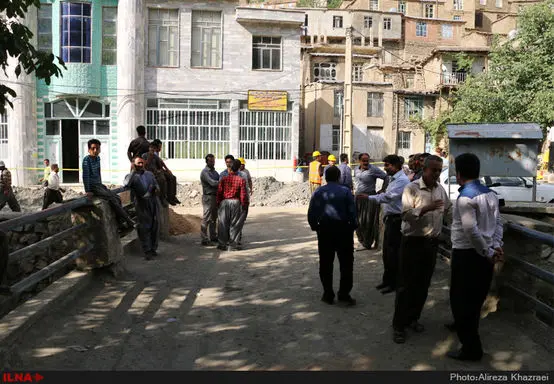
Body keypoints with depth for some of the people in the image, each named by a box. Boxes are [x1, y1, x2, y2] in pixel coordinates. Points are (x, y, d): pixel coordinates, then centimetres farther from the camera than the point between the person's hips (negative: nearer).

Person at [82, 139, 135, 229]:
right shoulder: (86, 159, -15)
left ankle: (122, 221, -6)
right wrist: (88, 191, -21)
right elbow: (85, 176, -19)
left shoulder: (97, 158, 9)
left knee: (117, 198, -3)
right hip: (92, 187, -8)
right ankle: (129, 222, -18)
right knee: (112, 199, -19)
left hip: (99, 185, 8)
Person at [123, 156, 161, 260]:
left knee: (155, 226, 6)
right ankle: (147, 251, 3)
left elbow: (156, 184, 26)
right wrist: (133, 171, -11)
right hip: (142, 204, -4)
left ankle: (153, 249, 18)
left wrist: (157, 188, 2)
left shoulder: (149, 174, 21)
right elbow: (126, 184, -16)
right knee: (144, 228, -3)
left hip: (154, 202, 4)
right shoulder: (131, 176, 5)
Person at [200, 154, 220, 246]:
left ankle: (213, 236, 25)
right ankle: (204, 239, -5)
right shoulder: (205, 172, -10)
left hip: (216, 196, 9)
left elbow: (219, 181, 12)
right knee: (206, 218, -7)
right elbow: (213, 183, -21)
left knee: (214, 218, 15)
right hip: (208, 197, -9)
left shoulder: (214, 171, 17)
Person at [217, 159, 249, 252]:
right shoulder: (241, 180, -9)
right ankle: (232, 245, 9)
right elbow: (243, 195, -8)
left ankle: (223, 244, 17)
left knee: (223, 224, 11)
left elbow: (219, 193, -1)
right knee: (234, 225, 7)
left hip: (224, 202, 2)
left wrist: (218, 203, 11)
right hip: (236, 203, -1)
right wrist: (244, 205, 4)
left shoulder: (224, 179, -5)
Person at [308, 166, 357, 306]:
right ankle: (344, 293, 6)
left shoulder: (318, 192, 2)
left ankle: (328, 294, 15)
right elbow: (352, 212, -8)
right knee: (346, 262, 7)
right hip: (343, 230, -2)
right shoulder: (345, 191, -4)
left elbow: (311, 213, 0)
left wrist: (315, 226, 13)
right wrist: (353, 226, 6)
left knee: (326, 263, 10)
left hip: (324, 230, 2)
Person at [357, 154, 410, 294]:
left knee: (393, 252, -2)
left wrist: (368, 197, -25)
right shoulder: (394, 179, 15)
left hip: (396, 220, -10)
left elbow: (388, 196, -27)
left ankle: (393, 283, 9)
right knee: (387, 251, 16)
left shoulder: (402, 180, -17)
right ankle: (387, 280, 28)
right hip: (390, 219, 10)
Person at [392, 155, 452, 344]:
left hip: (432, 242, 6)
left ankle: (413, 318, 29)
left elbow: (449, 212, 17)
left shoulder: (441, 189, 9)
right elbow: (406, 214, -19)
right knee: (406, 285, 0)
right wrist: (426, 208, -29)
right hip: (413, 242, -6)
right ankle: (399, 325, 9)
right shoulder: (412, 188, -10)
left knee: (423, 284, 14)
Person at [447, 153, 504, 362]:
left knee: (461, 299, 1)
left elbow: (471, 230, -25)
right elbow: (498, 223, 7)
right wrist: (496, 247, 1)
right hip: (484, 255, 9)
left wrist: (488, 252, -15)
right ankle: (463, 325, 45)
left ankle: (471, 349, 7)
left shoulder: (465, 197, -20)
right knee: (476, 296, 24)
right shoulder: (491, 194, 7)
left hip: (466, 254, -9)